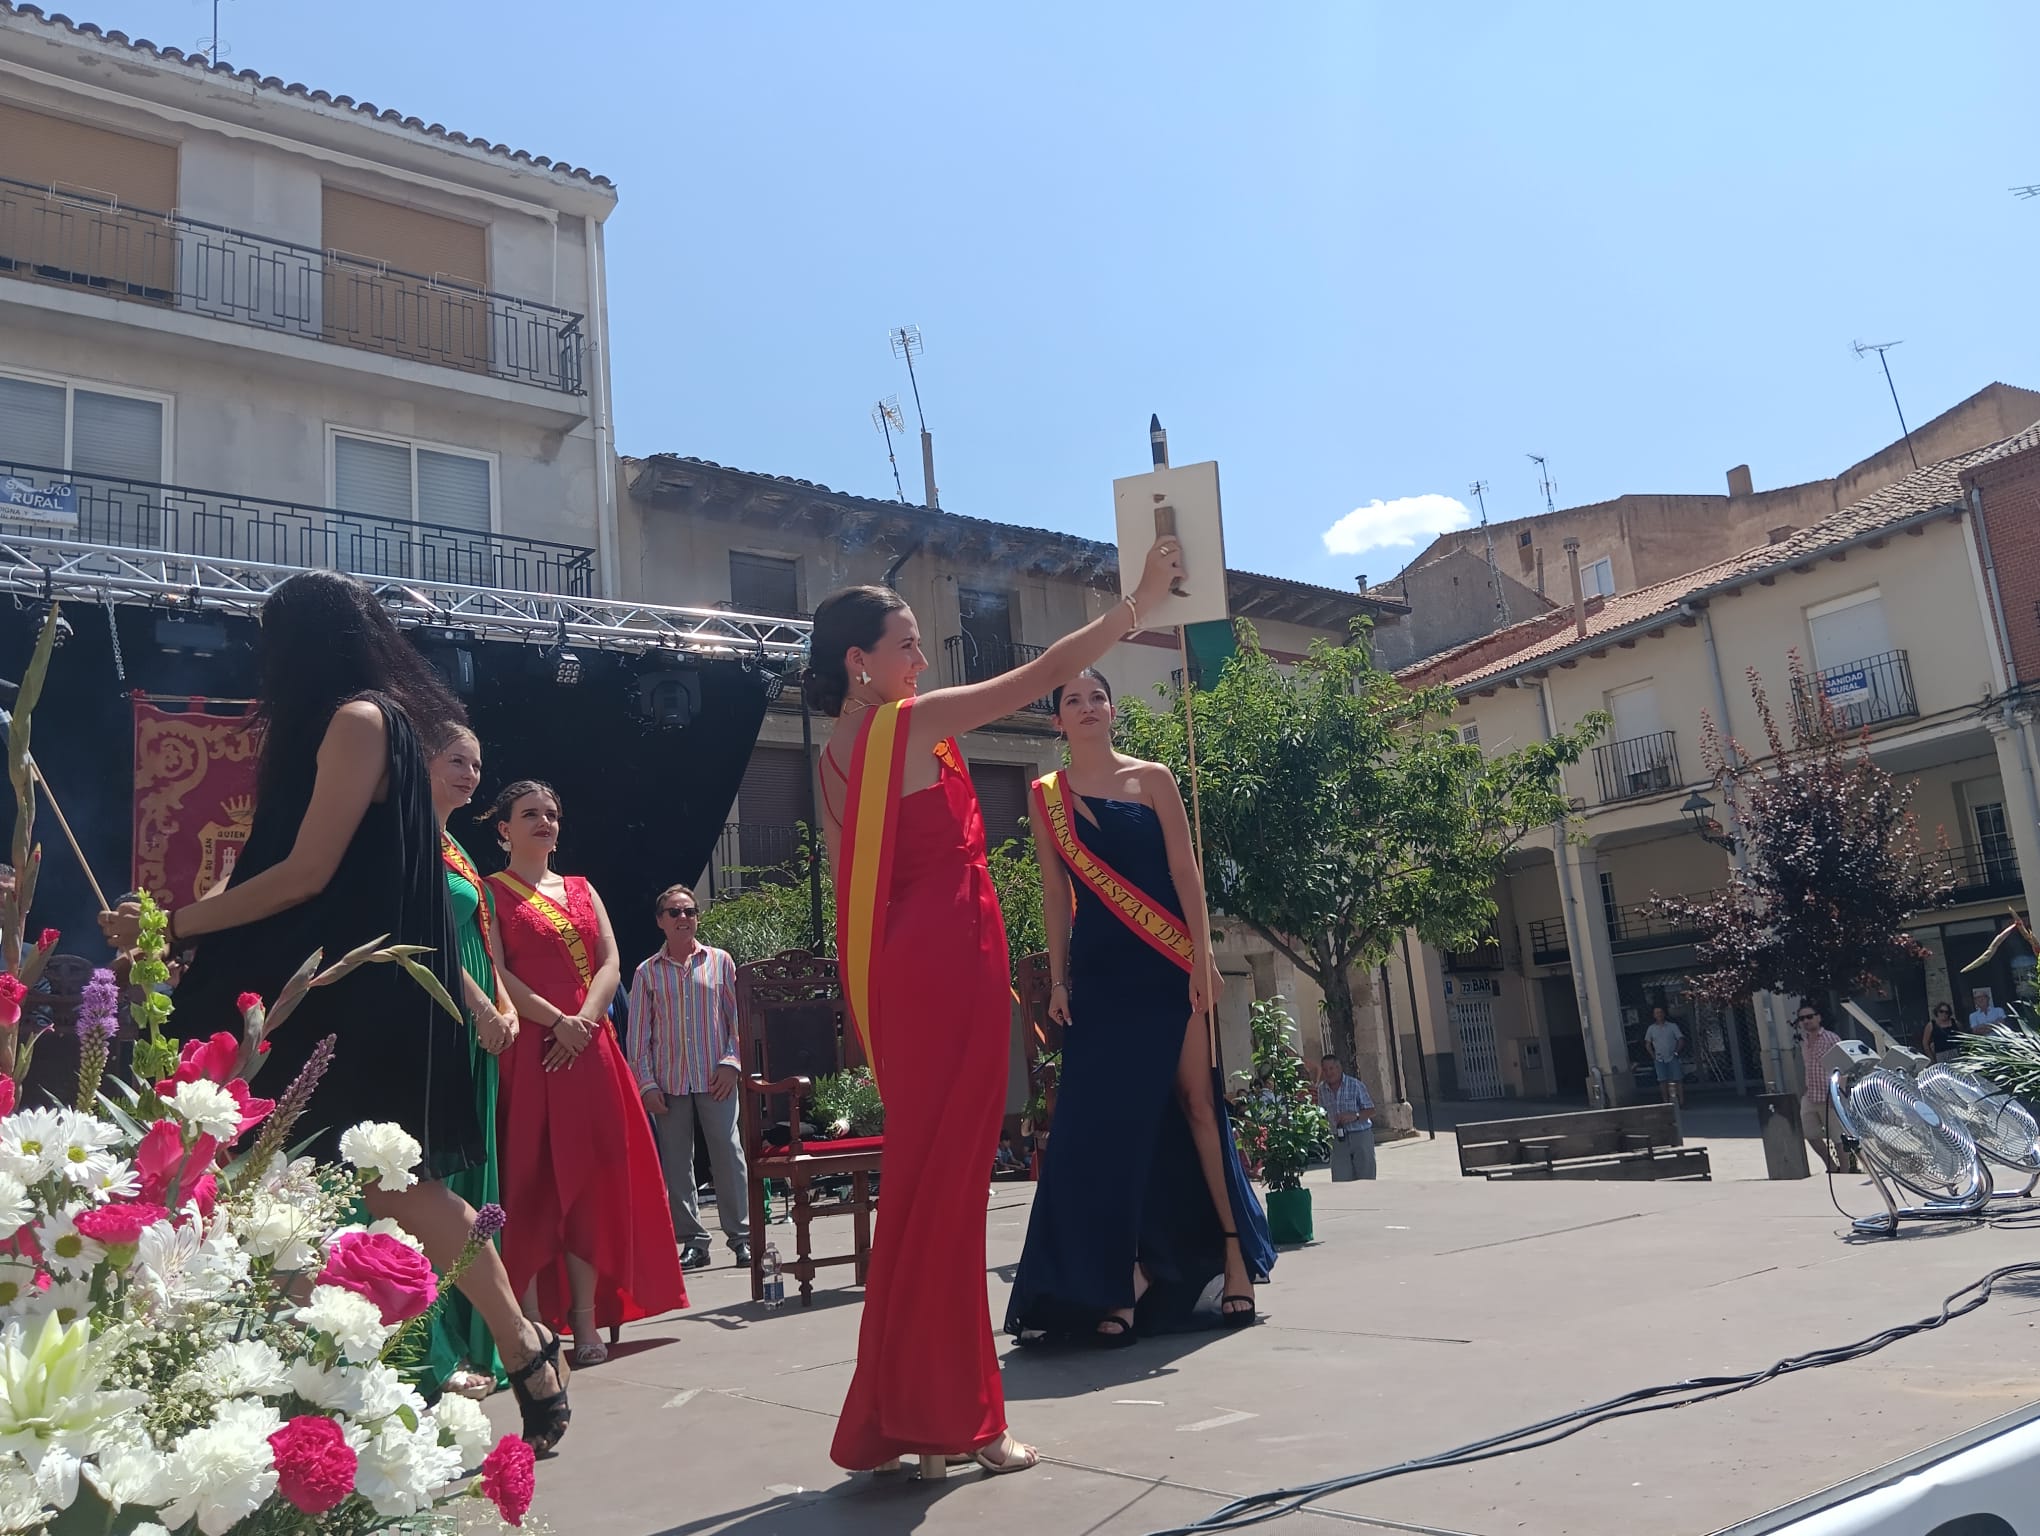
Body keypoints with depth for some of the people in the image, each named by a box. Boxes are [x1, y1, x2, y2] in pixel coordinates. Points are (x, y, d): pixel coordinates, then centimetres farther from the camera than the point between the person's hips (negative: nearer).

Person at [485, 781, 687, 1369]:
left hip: (589, 1048, 4)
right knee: (531, 1179, -5)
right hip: (526, 1050, -4)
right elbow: (495, 972, -7)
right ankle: (531, 1322, 0)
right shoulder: (491, 892, 5)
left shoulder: (582, 890, 19)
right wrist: (557, 1020, -16)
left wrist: (586, 1018, -10)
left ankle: (586, 1320, 7)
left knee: (593, 1177, 2)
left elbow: (610, 962, 8)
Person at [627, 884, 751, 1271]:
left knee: (728, 1155, -1)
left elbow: (737, 1016, 6)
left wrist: (731, 1062, -5)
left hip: (716, 1079, -1)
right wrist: (647, 1084, 0)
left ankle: (741, 1236, 7)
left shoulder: (719, 961, 6)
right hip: (669, 1082, 1)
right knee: (676, 1163, 5)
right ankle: (693, 1240, 15)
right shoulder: (647, 973, 7)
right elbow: (638, 1035, 7)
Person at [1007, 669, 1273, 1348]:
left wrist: (1203, 956, -8)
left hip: (1167, 964, -1)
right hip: (1098, 970, 1)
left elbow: (1186, 872, 0)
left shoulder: (1152, 778, 5)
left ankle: (1234, 1255, 10)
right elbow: (1055, 893, 7)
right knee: (1105, 1119, -1)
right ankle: (1115, 1283, 5)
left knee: (1195, 1101, 1)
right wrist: (1058, 978, 2)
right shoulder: (1046, 796, 8)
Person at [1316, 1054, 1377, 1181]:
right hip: (1339, 1140, 3)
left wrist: (1355, 1116, -21)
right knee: (1340, 1181, -3)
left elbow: (1371, 1111, -4)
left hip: (1361, 1136, -3)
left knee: (1366, 1179, 1)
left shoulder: (1356, 1085, -6)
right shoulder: (1322, 1088, 6)